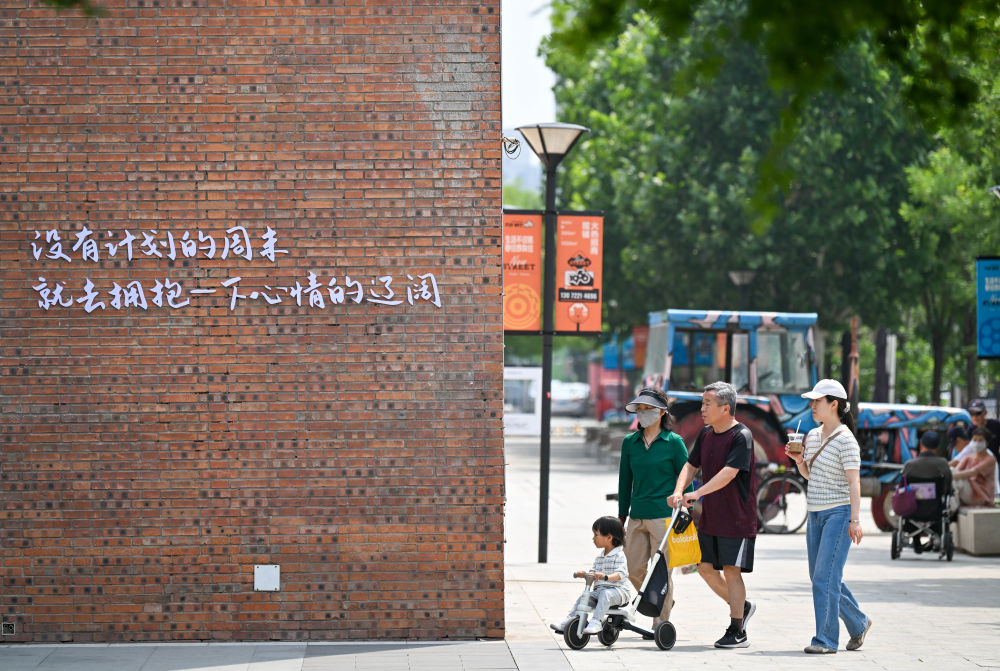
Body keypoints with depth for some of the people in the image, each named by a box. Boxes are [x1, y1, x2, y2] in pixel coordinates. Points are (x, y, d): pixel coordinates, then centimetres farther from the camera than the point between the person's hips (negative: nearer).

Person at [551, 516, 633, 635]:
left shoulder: (619, 555, -9)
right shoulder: (599, 556, 16)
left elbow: (620, 574, -22)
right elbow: (593, 572, 17)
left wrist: (605, 576, -41)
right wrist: (583, 573, -6)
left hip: (618, 590, -7)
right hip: (599, 589, 7)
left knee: (605, 594, -37)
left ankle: (596, 622, -45)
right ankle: (567, 622, -17)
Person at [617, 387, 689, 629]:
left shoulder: (673, 442, -2)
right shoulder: (630, 442, 10)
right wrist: (621, 518, 15)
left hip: (664, 515, -5)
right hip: (637, 516, 5)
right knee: (635, 571, 5)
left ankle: (661, 623, 7)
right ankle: (664, 602, 29)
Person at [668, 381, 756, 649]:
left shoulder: (741, 436, -15)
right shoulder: (706, 434, 10)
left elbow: (729, 472, -26)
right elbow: (691, 465, 12)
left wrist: (698, 493, -34)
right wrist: (678, 491, -8)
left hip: (736, 517, -8)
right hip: (710, 516, 8)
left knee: (731, 570, -6)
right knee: (705, 567, 9)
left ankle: (737, 632, 1)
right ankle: (741, 606, 29)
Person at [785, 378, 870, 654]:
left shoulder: (845, 440, -12)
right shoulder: (813, 436, 12)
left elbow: (854, 481, -15)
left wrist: (855, 520, -20)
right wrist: (798, 460, 2)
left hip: (839, 513, -9)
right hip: (816, 514, 9)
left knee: (826, 577, -12)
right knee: (820, 577, 11)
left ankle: (826, 639, -7)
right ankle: (858, 623, 27)